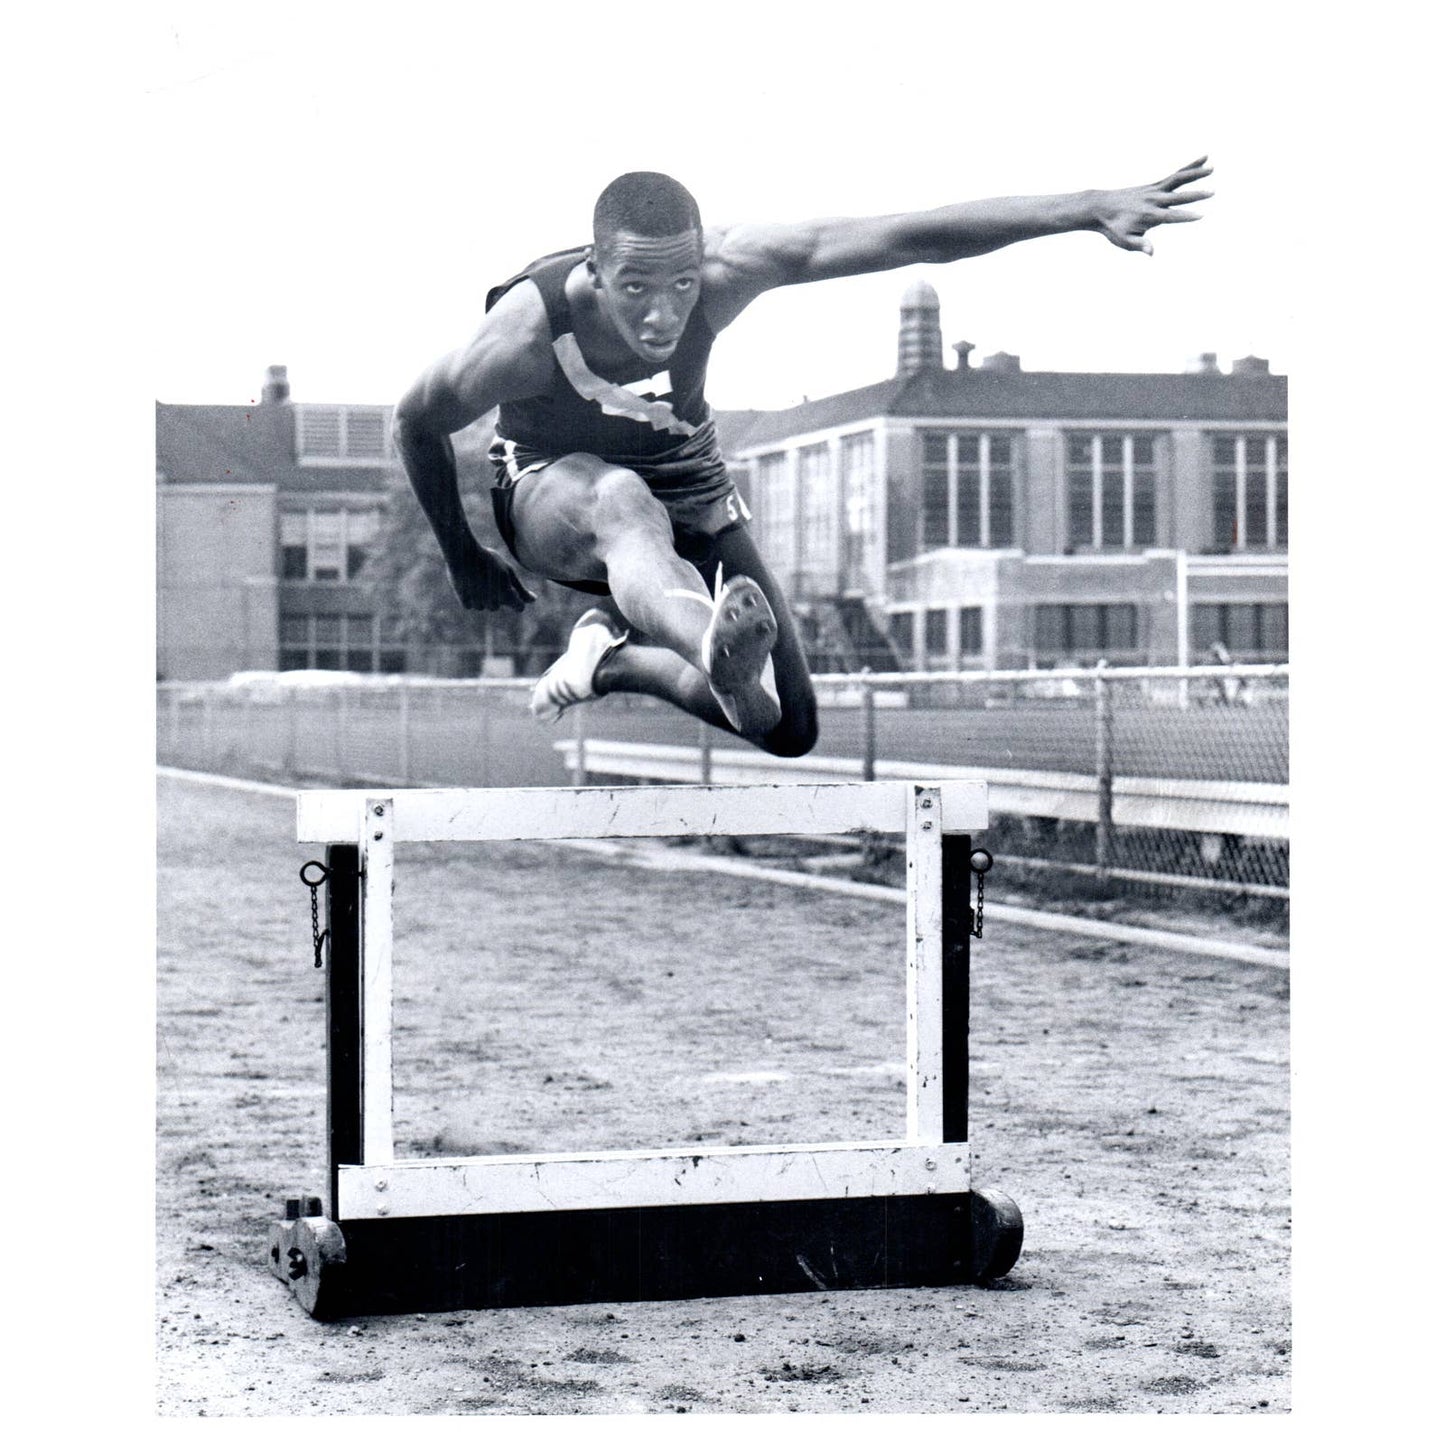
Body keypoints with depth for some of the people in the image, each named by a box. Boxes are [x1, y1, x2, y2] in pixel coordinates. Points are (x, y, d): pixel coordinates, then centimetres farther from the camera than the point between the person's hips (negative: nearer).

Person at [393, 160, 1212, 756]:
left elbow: (911, 238, -37)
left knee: (789, 731, -7)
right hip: (554, 494, -4)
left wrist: (1088, 210, -43)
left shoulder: (725, 272, -30)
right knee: (623, 497, -44)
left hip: (689, 494, 4)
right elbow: (416, 425, -13)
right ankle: (716, 650, -71)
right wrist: (464, 560, -2)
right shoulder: (529, 331, -33)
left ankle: (615, 654, 11)